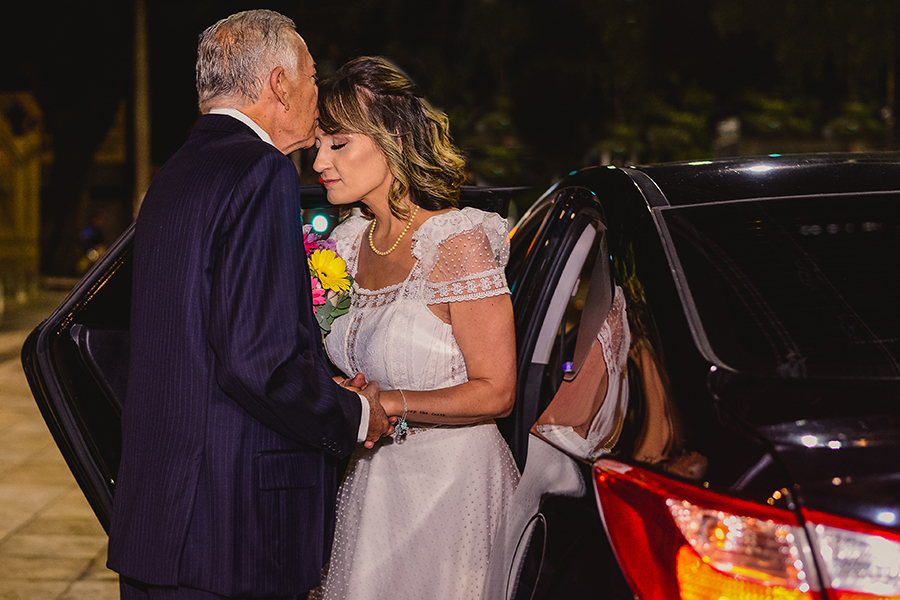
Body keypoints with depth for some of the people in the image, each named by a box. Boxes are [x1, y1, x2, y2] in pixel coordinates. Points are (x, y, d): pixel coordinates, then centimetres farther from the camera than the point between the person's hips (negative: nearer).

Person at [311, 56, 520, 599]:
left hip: (451, 486, -6)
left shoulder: (458, 243, -16)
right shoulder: (348, 242, 5)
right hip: (368, 487, 7)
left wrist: (384, 403, -21)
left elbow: (495, 392, -16)